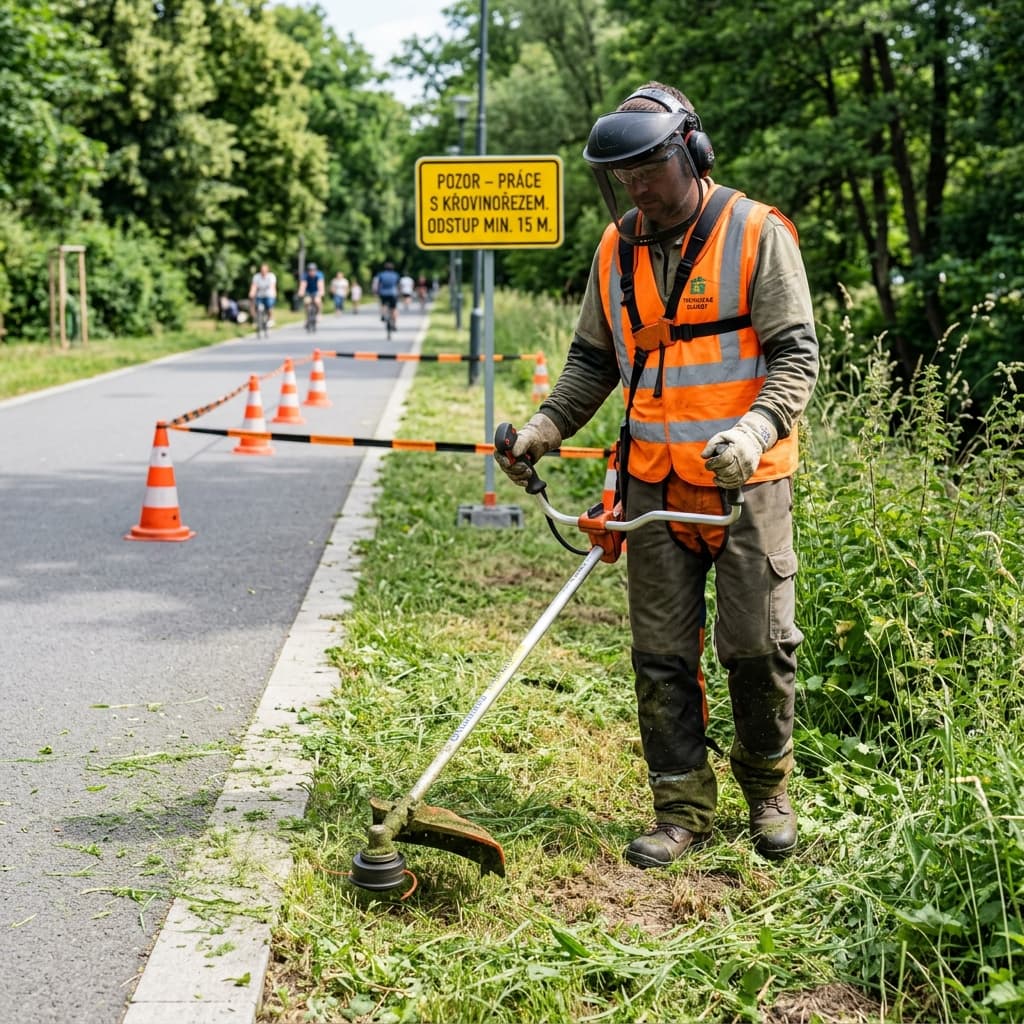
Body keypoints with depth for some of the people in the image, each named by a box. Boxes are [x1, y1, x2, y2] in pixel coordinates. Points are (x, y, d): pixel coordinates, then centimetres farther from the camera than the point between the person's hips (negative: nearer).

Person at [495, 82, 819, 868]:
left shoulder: (757, 234, -6)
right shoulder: (617, 250, 9)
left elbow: (796, 355, -9)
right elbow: (593, 359, 17)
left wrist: (756, 428, -27)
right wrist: (546, 427, 2)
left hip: (747, 482, -4)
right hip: (654, 486, 4)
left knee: (760, 647, 2)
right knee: (662, 655, 5)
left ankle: (769, 791, 25)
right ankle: (684, 809, 17)